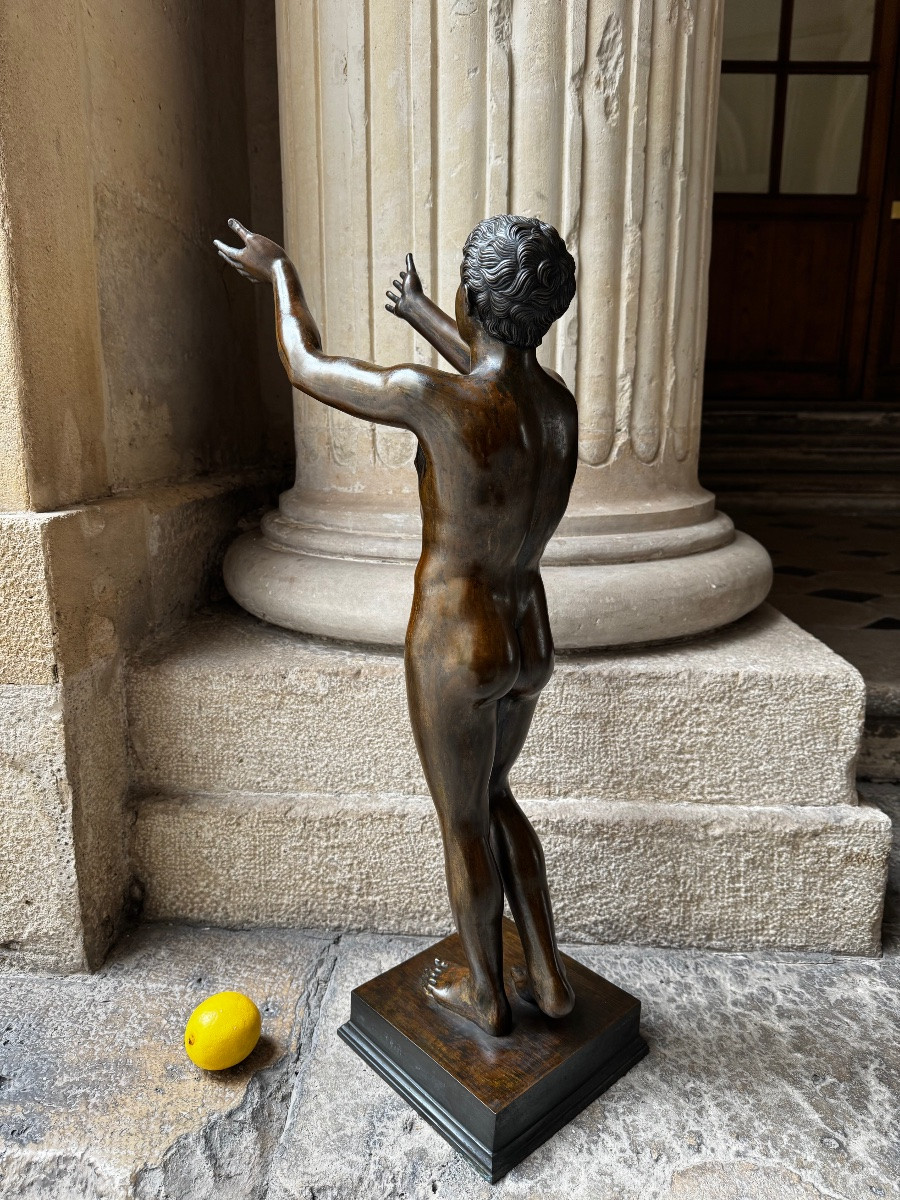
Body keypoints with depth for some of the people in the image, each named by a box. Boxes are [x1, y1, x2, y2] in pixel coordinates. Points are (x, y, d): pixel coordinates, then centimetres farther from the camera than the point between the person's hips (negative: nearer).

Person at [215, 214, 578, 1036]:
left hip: (454, 652, -7)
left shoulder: (432, 396, -24)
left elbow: (307, 370, -7)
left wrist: (280, 273, 13)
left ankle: (487, 996, 41)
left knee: (462, 824, 16)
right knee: (489, 796, 28)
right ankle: (550, 979, 36)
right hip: (528, 643, 7)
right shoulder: (562, 403, -1)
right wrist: (423, 317, 37)